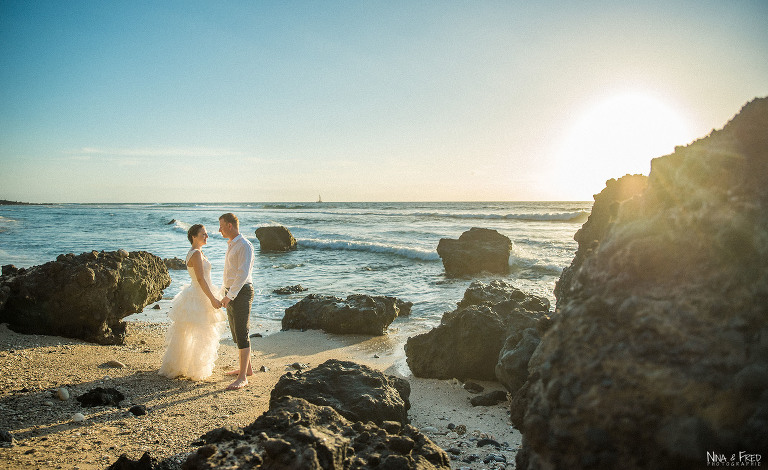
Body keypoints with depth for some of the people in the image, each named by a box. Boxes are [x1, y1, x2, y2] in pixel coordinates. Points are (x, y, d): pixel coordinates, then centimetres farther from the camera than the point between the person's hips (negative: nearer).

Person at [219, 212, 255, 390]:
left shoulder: (244, 246, -15)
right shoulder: (231, 245, 16)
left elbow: (243, 273, -23)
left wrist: (230, 295, -23)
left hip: (241, 293, -10)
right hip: (231, 293, 10)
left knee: (241, 334, -10)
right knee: (236, 333, 16)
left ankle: (242, 377, -8)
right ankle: (246, 368, 28)